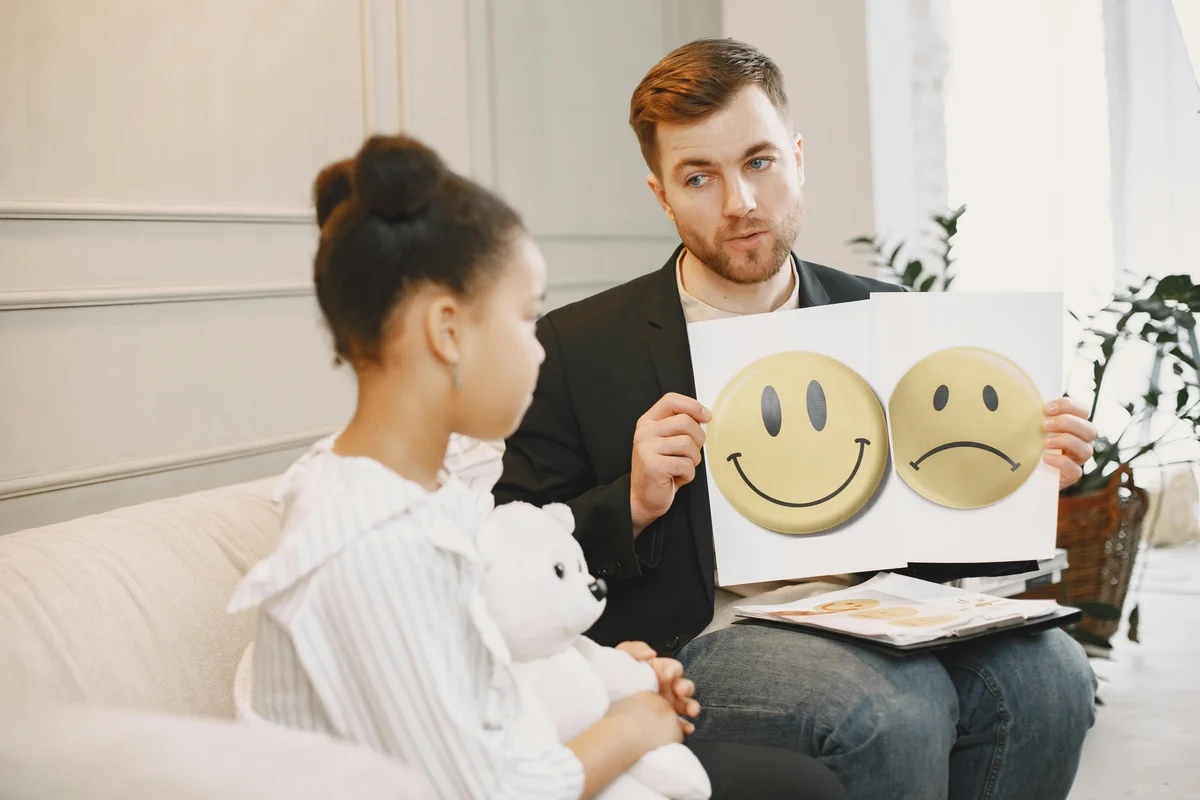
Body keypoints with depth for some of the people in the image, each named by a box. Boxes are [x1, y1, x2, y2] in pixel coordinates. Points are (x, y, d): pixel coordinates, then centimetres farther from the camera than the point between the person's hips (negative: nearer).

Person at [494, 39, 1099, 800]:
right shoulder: (575, 350, 1)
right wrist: (632, 506, -17)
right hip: (691, 644, -4)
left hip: (869, 627, 4)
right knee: (894, 707, -32)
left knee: (1047, 672, -24)